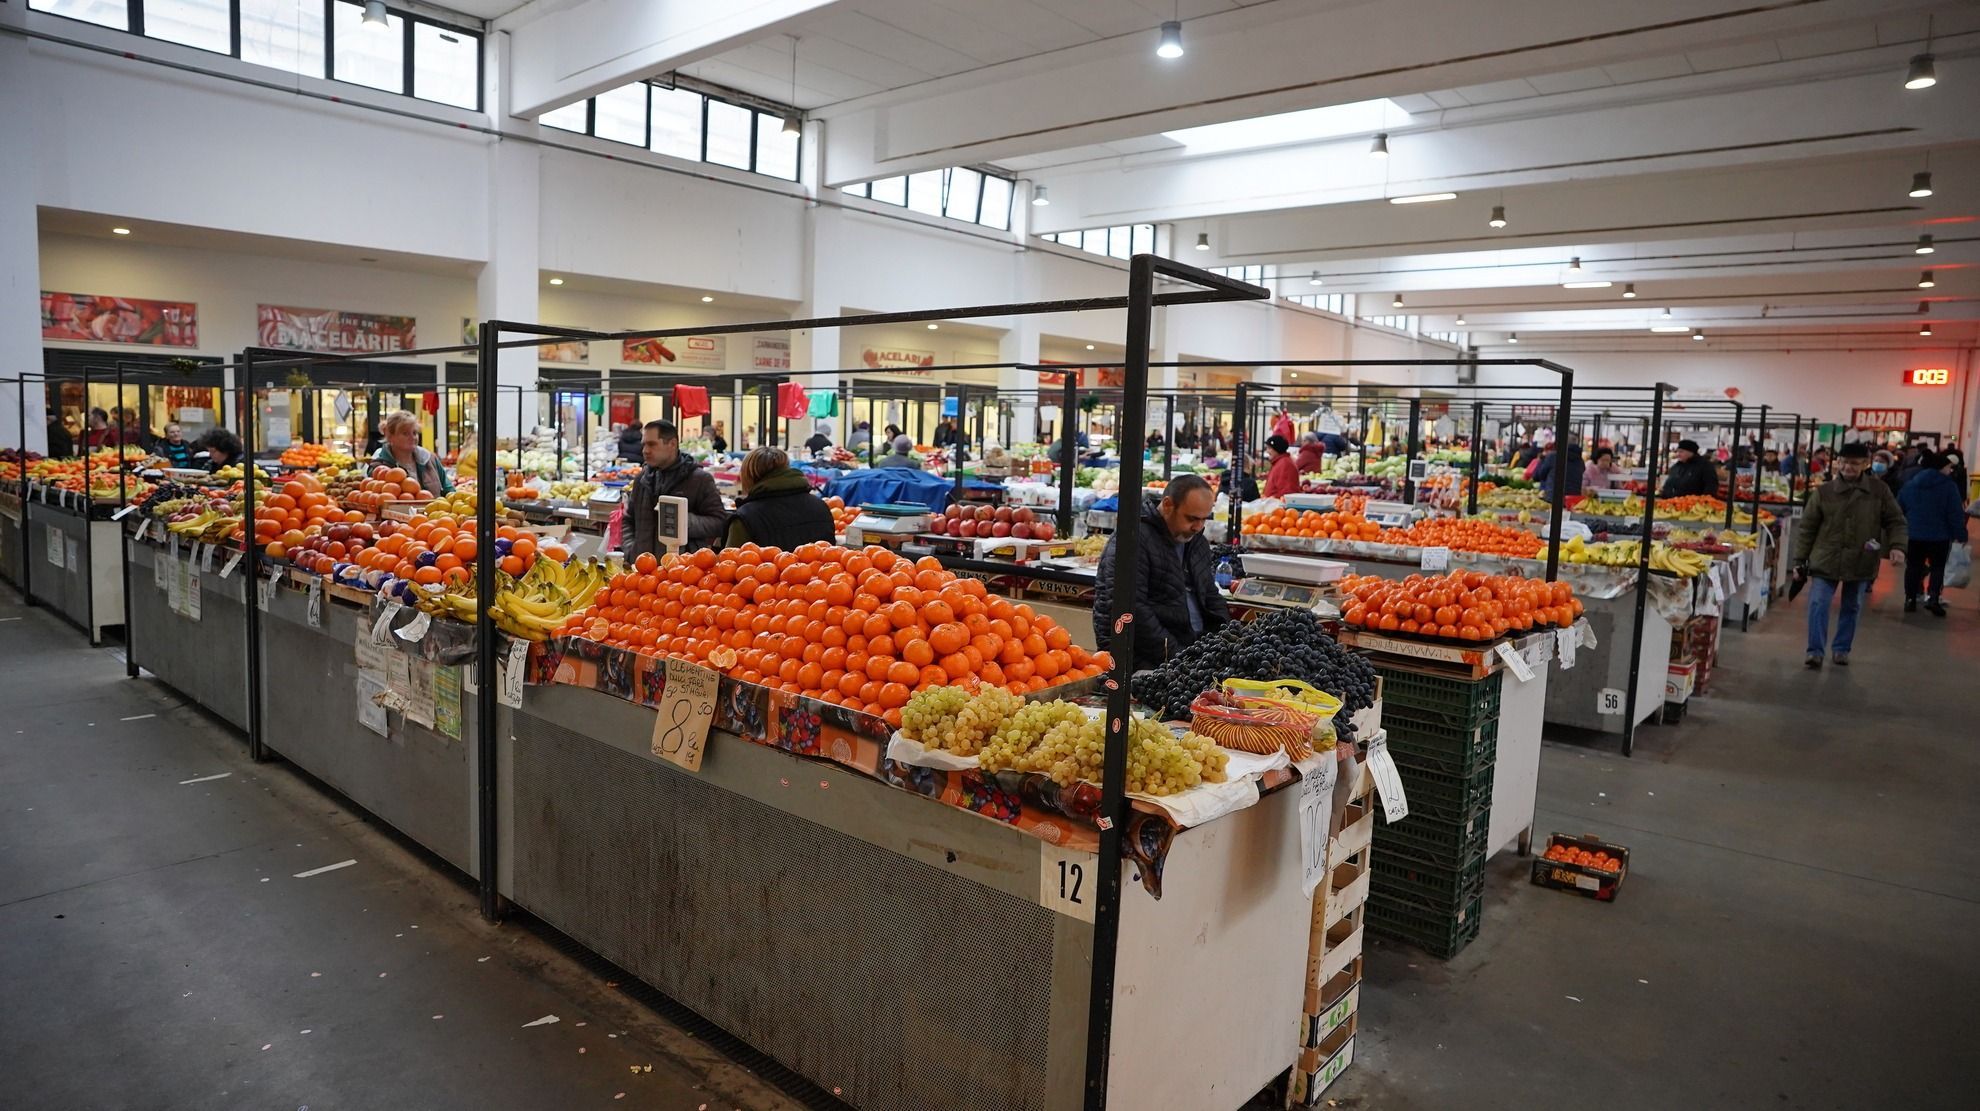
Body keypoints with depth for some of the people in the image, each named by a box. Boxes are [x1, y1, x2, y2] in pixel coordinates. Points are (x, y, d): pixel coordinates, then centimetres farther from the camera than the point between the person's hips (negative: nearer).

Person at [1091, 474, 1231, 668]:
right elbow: (1129, 608, -20)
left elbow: (1211, 596, 24)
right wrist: (1173, 655, -22)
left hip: (1195, 647, 8)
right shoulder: (1135, 538, -12)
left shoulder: (1197, 541, 18)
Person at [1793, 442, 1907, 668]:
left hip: (1861, 563, 1)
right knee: (1818, 604, -8)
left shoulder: (1879, 490, -2)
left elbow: (1895, 521, 5)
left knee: (1851, 608, 13)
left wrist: (1897, 545, -14)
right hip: (1826, 560, -1)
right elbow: (1807, 528, 0)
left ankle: (1841, 649, 26)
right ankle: (1816, 651, -2)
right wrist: (1799, 560, 0)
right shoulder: (1823, 492, -4)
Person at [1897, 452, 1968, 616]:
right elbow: (1956, 514, -12)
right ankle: (1932, 597, -9)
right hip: (1939, 536, -3)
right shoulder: (1949, 486, -10)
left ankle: (1910, 599, 9)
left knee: (1913, 566, 10)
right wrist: (1961, 534, -5)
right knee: (1938, 567, 6)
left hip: (1913, 535, 4)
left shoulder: (1909, 485, 5)